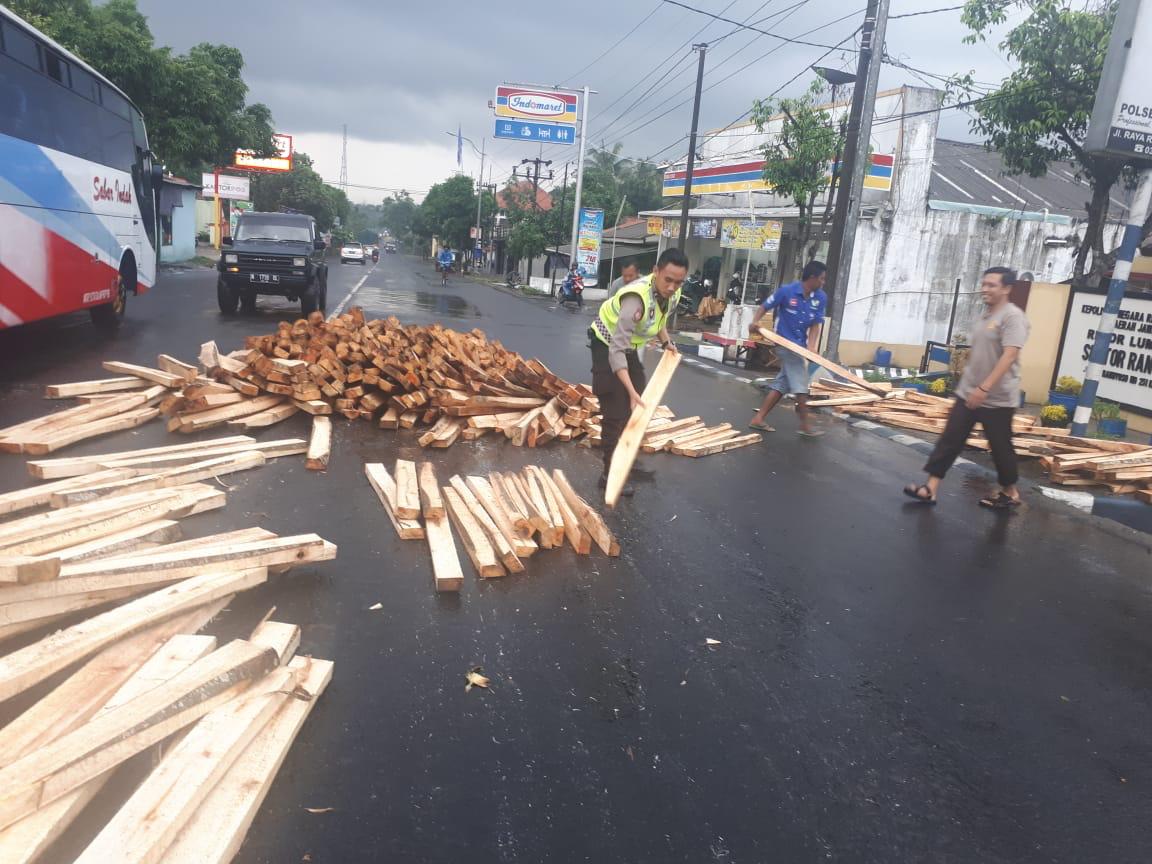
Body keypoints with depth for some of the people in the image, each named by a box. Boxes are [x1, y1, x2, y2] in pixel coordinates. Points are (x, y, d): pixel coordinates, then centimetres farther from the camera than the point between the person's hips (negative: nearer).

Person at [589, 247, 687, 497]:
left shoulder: (672, 293, -13)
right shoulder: (637, 299, -39)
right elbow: (616, 350, -39)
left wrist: (666, 342, 4)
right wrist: (631, 391, -42)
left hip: (629, 346, 9)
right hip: (607, 346, -8)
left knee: (637, 409, 16)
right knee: (615, 413, -9)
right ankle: (610, 473, 2)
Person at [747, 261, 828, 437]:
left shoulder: (821, 298, -2)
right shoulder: (787, 291, -15)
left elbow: (816, 324, -2)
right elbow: (765, 306, -5)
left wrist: (811, 347, -15)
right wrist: (754, 322, -20)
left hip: (800, 345, 7)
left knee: (781, 383, 9)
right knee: (800, 383, -6)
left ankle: (758, 419, 16)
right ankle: (805, 425, 4)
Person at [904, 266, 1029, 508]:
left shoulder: (1012, 316, -14)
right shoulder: (984, 316, 12)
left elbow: (1009, 356, -24)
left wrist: (985, 388, -31)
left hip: (997, 399, -8)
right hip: (968, 393, 8)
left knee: (1001, 447, 7)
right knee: (949, 439, 1)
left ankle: (1010, 493, 26)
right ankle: (931, 488, 1)